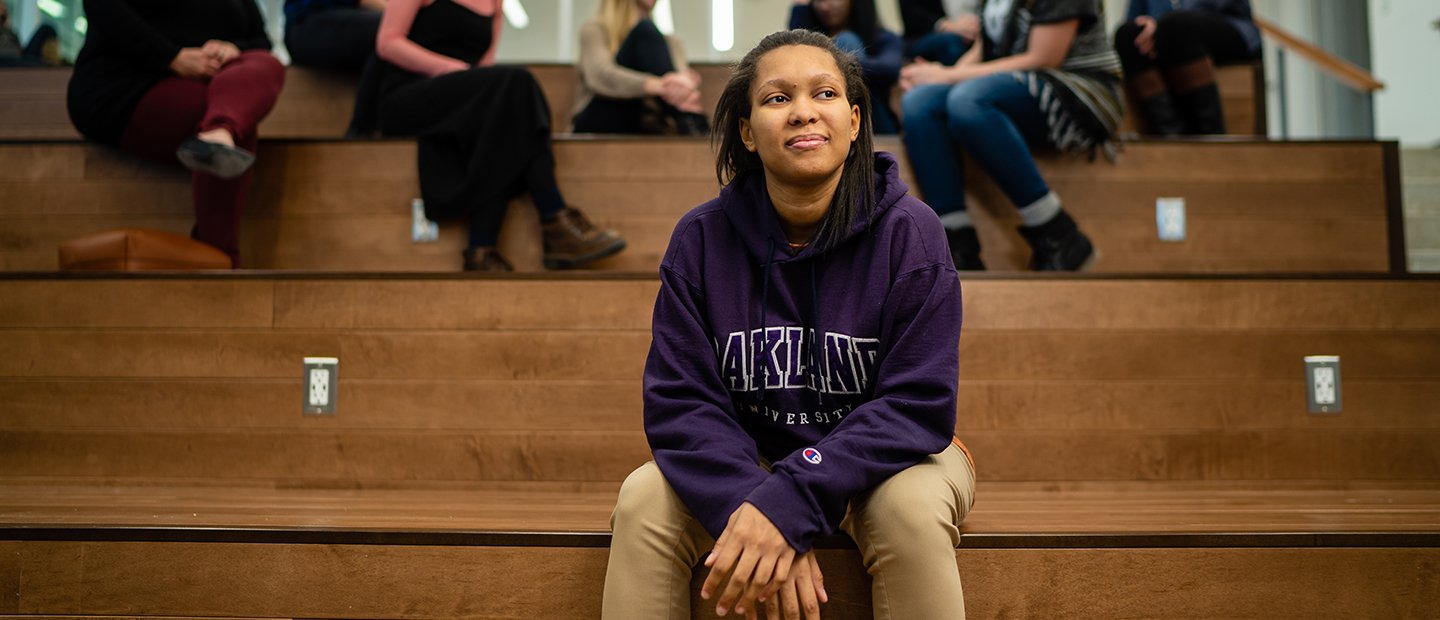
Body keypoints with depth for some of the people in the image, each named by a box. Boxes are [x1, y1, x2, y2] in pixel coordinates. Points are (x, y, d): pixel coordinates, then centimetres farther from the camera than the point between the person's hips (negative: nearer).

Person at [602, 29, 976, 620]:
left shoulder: (909, 231, -15)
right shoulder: (701, 238, -8)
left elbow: (919, 405, -20)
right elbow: (680, 400, -13)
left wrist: (788, 504, -33)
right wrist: (749, 508, -32)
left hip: (880, 460, -1)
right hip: (746, 459, 2)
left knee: (913, 509, -33)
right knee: (643, 499, -24)